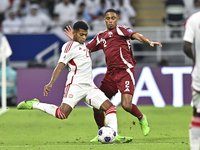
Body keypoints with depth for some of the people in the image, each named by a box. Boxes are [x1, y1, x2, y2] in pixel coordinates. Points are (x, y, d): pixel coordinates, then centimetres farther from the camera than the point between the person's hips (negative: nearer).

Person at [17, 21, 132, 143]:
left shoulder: (82, 45, 22)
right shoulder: (70, 46, -4)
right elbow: (60, 66, -12)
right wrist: (51, 83, -21)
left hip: (89, 86, 8)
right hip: (75, 84, -8)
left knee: (110, 107, -4)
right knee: (63, 114, -22)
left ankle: (114, 136, -7)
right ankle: (34, 104, -6)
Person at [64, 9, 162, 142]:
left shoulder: (120, 30, 1)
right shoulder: (100, 37, 19)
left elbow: (136, 35, -16)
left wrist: (149, 42, -33)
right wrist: (74, 39, 17)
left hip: (125, 71, -6)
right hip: (110, 74, 6)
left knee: (126, 105, -19)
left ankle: (142, 119, 13)